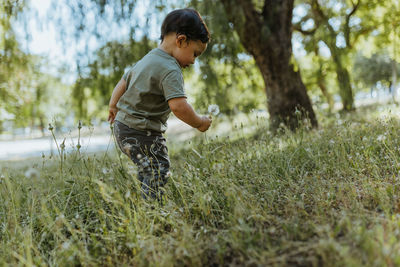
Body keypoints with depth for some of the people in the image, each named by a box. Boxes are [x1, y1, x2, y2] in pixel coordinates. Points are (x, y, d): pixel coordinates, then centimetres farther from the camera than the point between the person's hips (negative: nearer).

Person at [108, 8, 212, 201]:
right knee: (159, 175, -9)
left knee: (148, 172, 15)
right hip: (142, 134, -10)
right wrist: (199, 122, -14)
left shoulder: (147, 59, 14)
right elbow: (178, 106, -30)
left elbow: (124, 81, 25)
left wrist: (113, 106, 37)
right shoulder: (170, 69, -18)